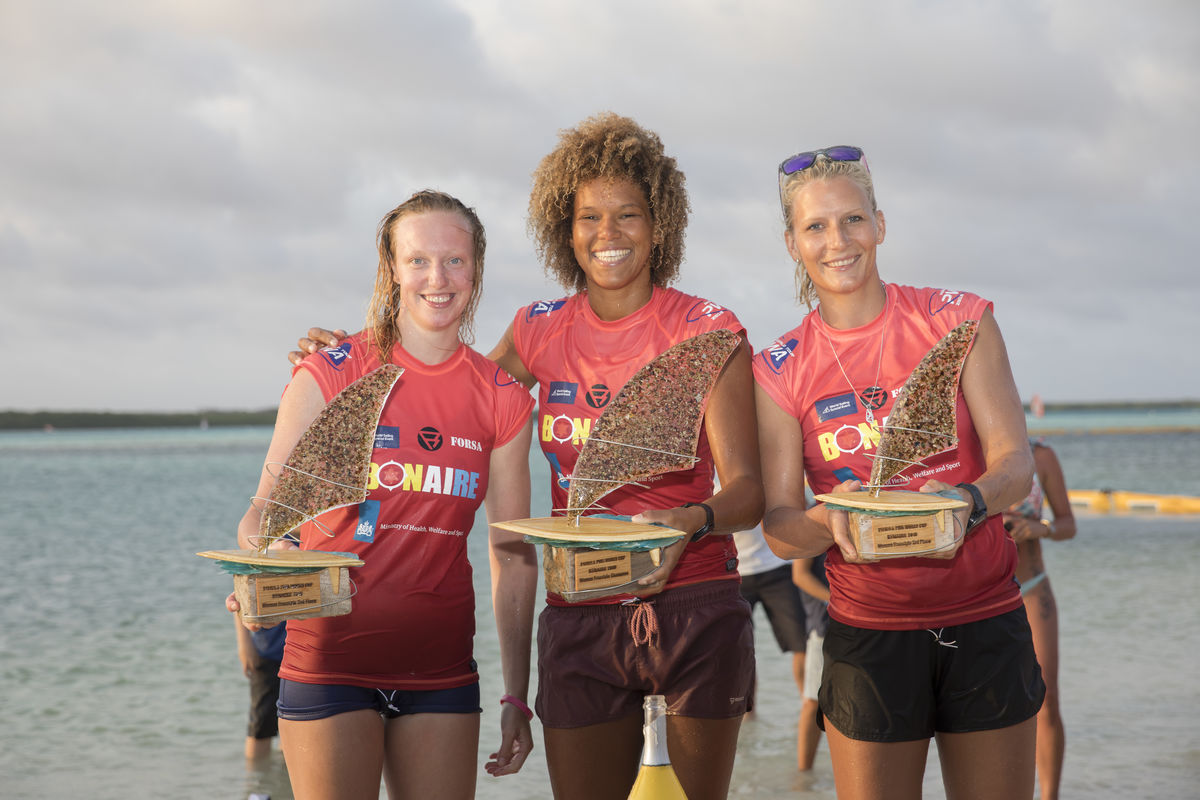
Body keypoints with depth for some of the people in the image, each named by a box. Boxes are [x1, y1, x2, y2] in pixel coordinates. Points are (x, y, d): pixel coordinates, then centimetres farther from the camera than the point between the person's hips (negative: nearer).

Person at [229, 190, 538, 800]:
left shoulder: (503, 401, 4)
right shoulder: (329, 375, -3)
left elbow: (513, 554, 8)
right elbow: (266, 512, -2)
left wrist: (517, 696, 6)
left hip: (440, 668, 3)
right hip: (331, 654, -3)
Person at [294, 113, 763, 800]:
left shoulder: (705, 328, -5)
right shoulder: (541, 331, 5)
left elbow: (748, 490, -9)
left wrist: (687, 523, -30)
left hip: (695, 609, -2)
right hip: (581, 617, 3)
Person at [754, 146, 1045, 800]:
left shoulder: (957, 321, 0)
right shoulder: (781, 370, 1)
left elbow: (1015, 461, -6)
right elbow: (779, 528, -3)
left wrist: (966, 500, -28)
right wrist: (830, 519, -26)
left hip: (985, 623, 0)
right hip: (870, 634, 0)